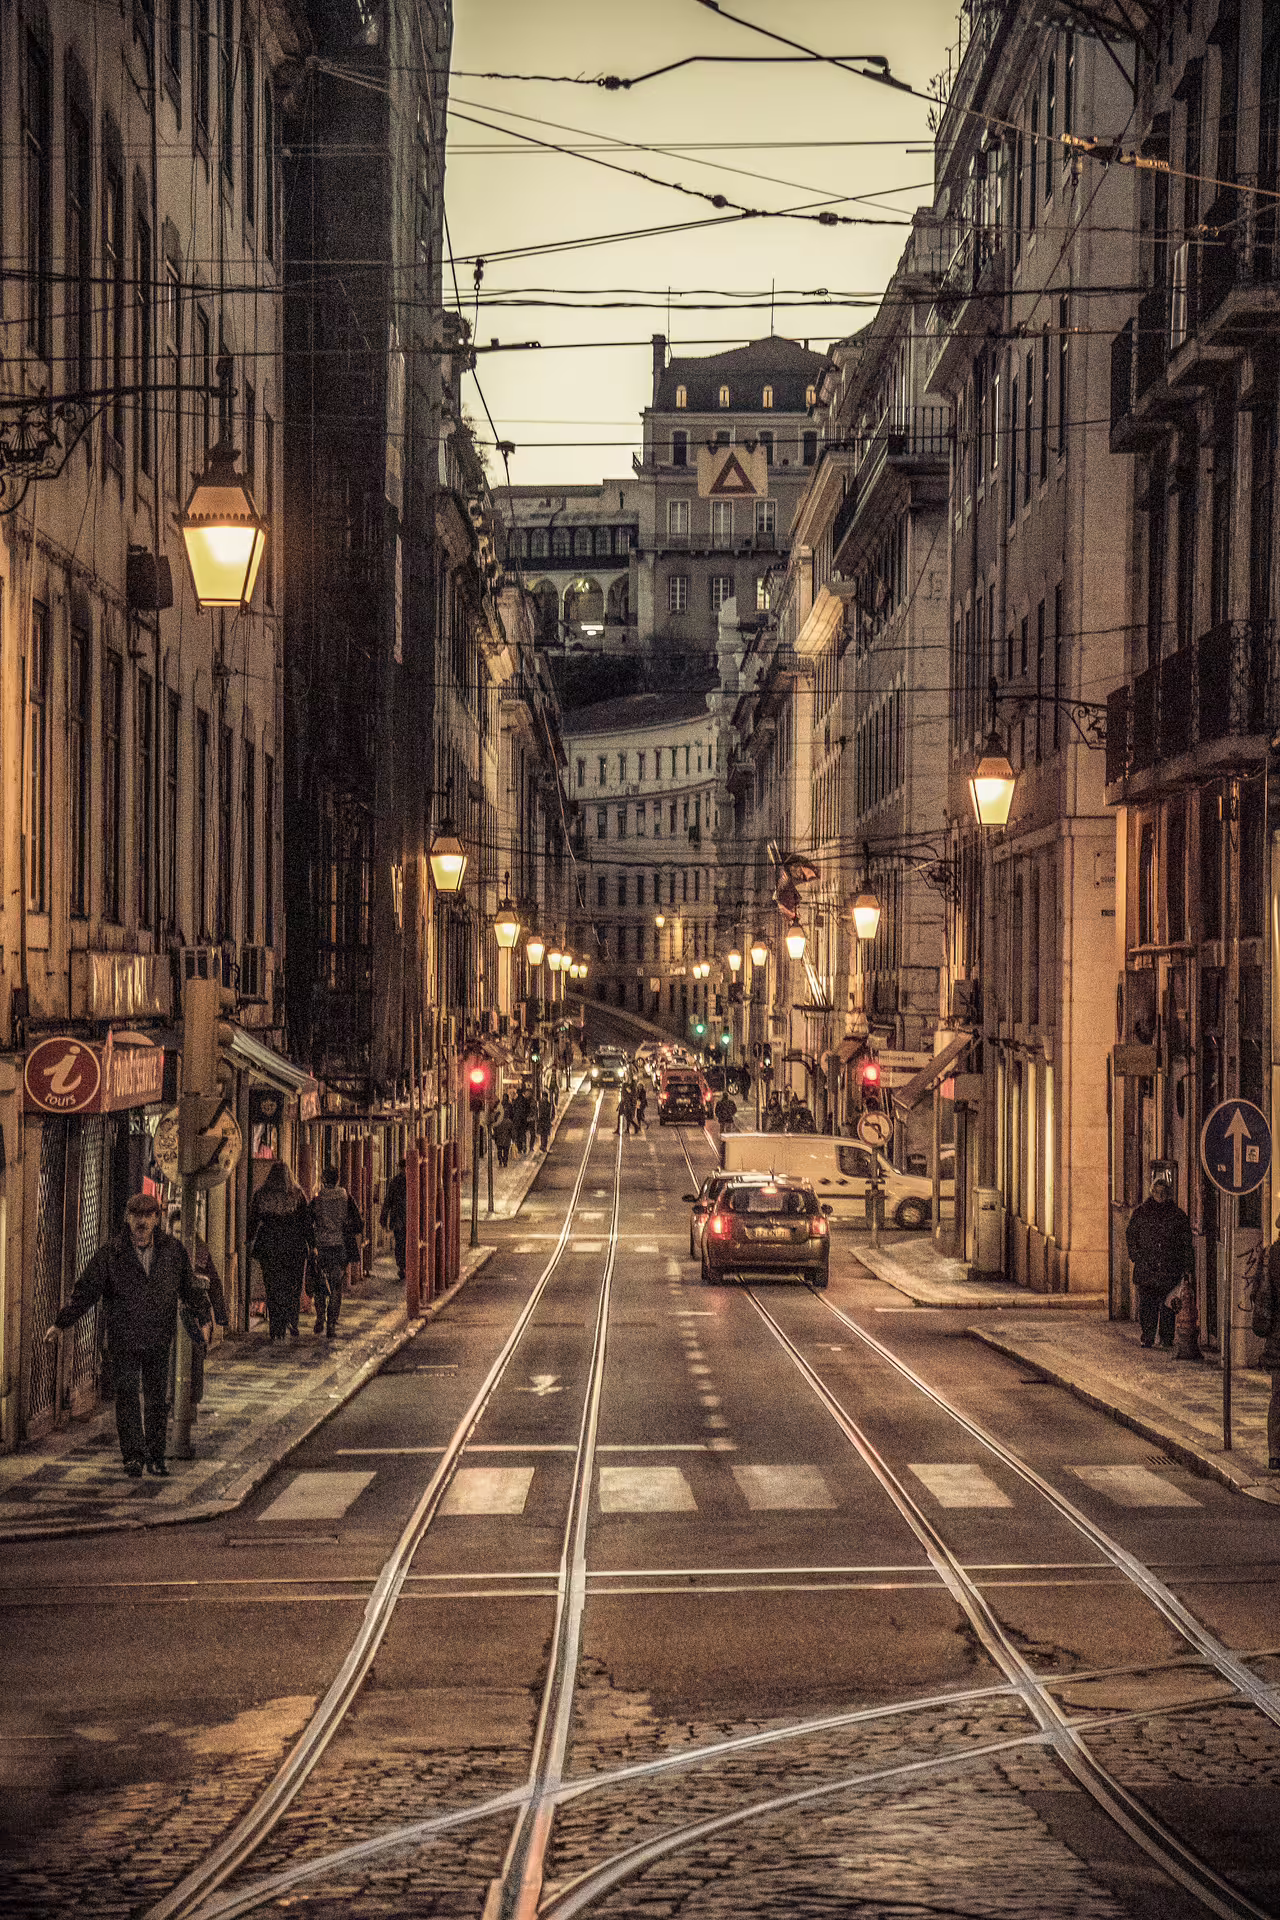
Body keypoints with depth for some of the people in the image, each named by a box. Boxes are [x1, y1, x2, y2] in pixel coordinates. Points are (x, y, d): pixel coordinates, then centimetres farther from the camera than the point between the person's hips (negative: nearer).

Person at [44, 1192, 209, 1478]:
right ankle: (133, 1457, 5)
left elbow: (190, 1287, 15)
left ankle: (155, 1455, 18)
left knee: (158, 1399, 7)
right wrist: (61, 1324, -7)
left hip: (159, 1339, 2)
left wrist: (204, 1317, 11)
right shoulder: (110, 1253, -5)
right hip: (123, 1339, -2)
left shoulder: (173, 1250, 2)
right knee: (127, 1398, -2)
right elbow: (85, 1290, -4)